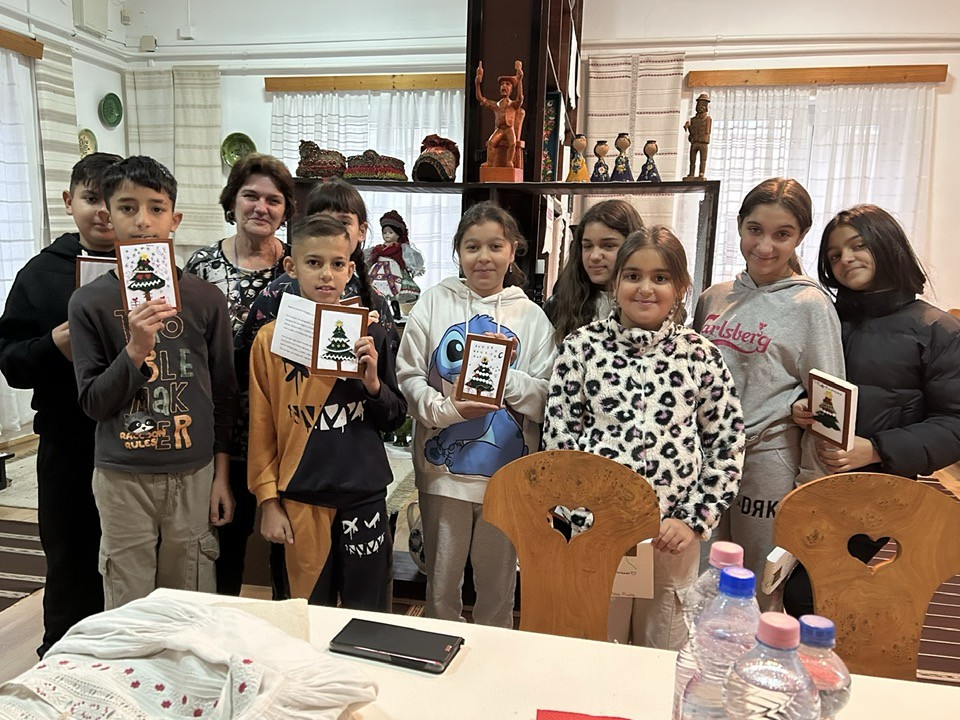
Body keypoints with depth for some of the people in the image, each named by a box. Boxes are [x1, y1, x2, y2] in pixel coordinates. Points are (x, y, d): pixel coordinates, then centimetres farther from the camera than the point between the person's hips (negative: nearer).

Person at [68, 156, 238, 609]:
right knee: (127, 610, 11)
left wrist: (222, 473, 4)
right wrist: (134, 350, -20)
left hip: (194, 474, 1)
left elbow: (225, 393, 4)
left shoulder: (206, 298, -2)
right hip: (122, 478, 0)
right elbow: (92, 402, -4)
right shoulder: (90, 302, -3)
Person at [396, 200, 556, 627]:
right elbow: (407, 376, -4)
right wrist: (447, 409, -18)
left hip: (507, 472, 0)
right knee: (441, 581, 16)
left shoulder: (532, 317, 2)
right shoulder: (434, 303, 1)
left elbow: (547, 400, -3)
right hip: (444, 467, 0)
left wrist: (507, 376, -19)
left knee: (499, 584, 15)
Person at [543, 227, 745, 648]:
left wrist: (696, 519, -3)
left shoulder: (700, 354, -1)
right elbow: (558, 434, 0)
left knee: (665, 653, 18)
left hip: (671, 534, 1)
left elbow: (727, 444, 3)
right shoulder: (582, 345, -3)